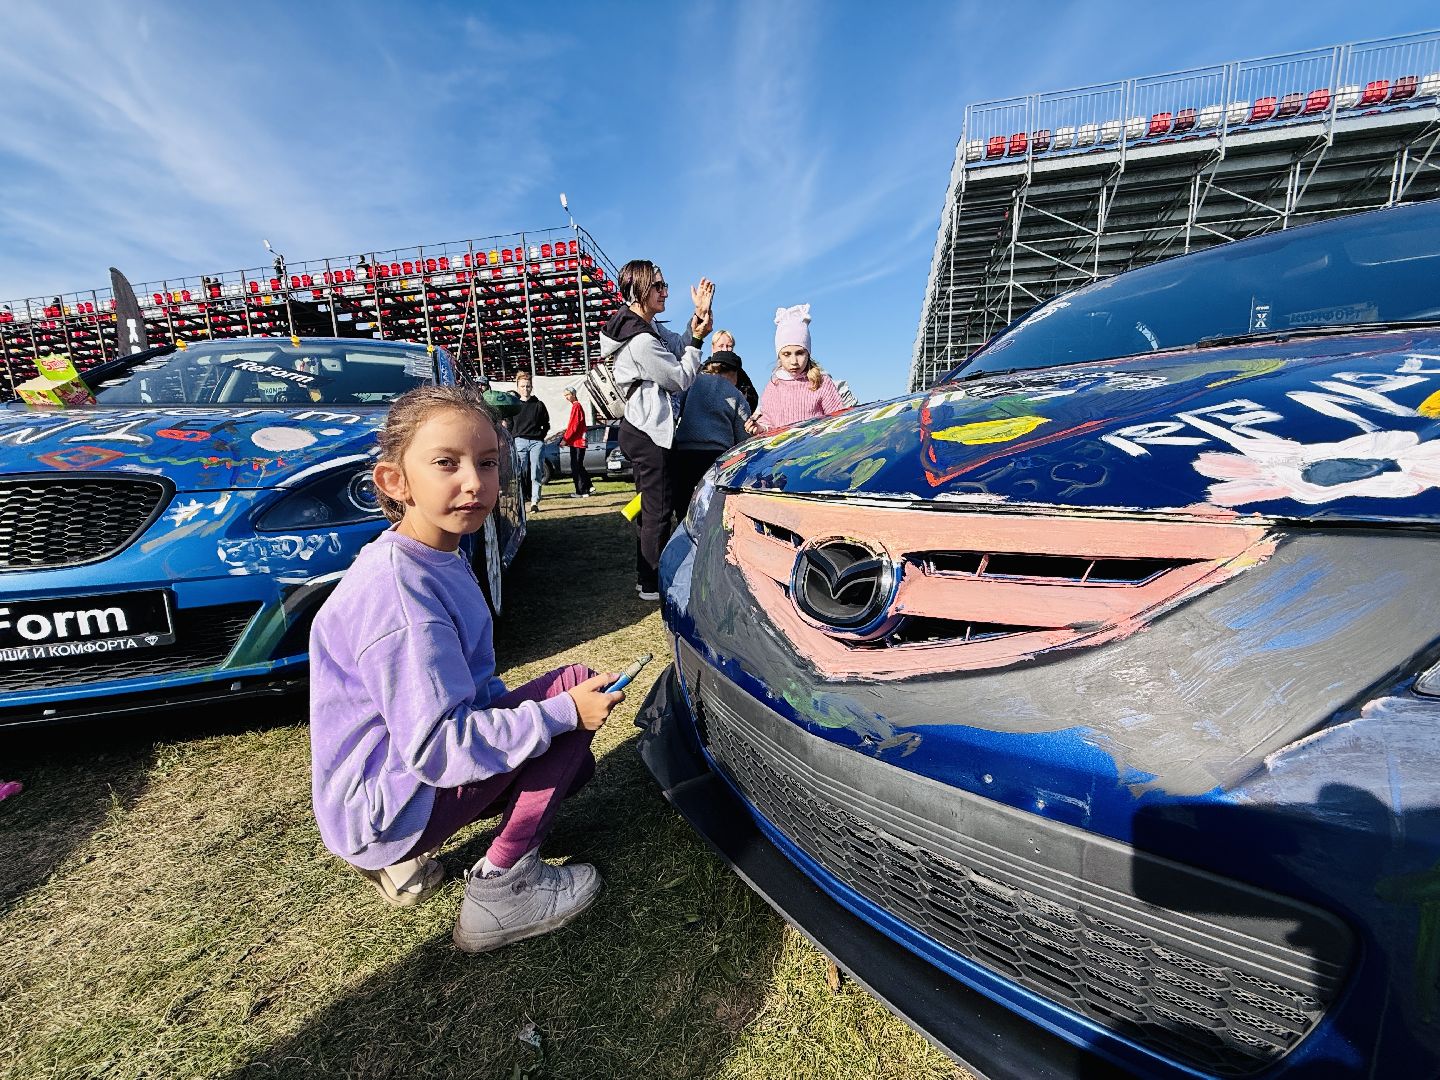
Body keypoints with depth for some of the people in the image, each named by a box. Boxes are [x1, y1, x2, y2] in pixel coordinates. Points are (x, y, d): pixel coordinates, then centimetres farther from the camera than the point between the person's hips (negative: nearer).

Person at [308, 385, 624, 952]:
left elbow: (475, 686, 11)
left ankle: (403, 857, 16)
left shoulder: (442, 560, 2)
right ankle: (501, 885, -5)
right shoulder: (396, 589, -28)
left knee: (570, 765, 18)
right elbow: (438, 747, -29)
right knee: (574, 684, -16)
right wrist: (566, 712, -23)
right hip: (384, 809, -9)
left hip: (409, 768, 9)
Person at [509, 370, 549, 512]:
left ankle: (534, 501, 1)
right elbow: (509, 426, 10)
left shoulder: (539, 405, 7)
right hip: (519, 441, 0)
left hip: (536, 442, 0)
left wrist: (540, 436, 3)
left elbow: (546, 424, 14)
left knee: (535, 473, -1)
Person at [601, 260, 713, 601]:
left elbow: (679, 346, 16)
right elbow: (682, 379, -13)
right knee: (658, 511, -3)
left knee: (652, 509, 18)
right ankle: (652, 584, 9)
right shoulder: (641, 342, -21)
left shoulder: (647, 326, 10)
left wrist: (699, 315, 2)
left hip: (642, 430, 11)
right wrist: (697, 339, -2)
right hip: (649, 434, -11)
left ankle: (646, 577, 30)